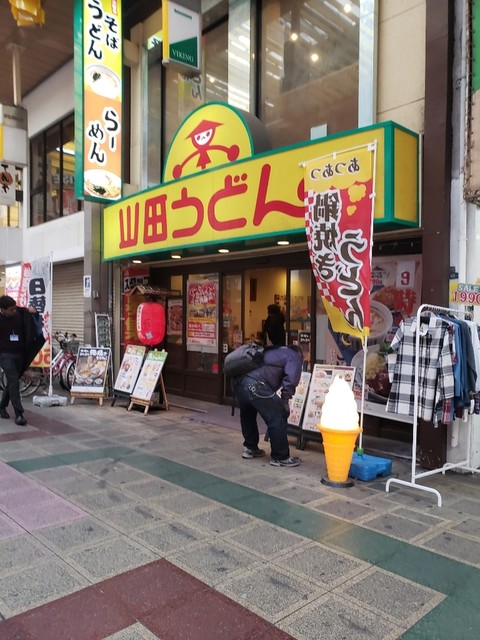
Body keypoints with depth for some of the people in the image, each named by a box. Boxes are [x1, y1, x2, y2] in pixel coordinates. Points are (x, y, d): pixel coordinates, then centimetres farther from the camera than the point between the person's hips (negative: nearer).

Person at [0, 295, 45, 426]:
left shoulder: (19, 313, -3)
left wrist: (33, 311, -8)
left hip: (19, 354, 4)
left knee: (12, 382, 15)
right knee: (14, 381, -14)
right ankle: (19, 414, -13)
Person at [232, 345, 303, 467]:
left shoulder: (274, 352, 36)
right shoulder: (294, 357, 16)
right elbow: (290, 379, -3)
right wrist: (284, 401, 4)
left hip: (237, 382, 8)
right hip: (255, 385, -8)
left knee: (247, 415, 28)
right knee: (277, 418, 3)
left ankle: (250, 448, 41)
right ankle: (281, 457, 10)